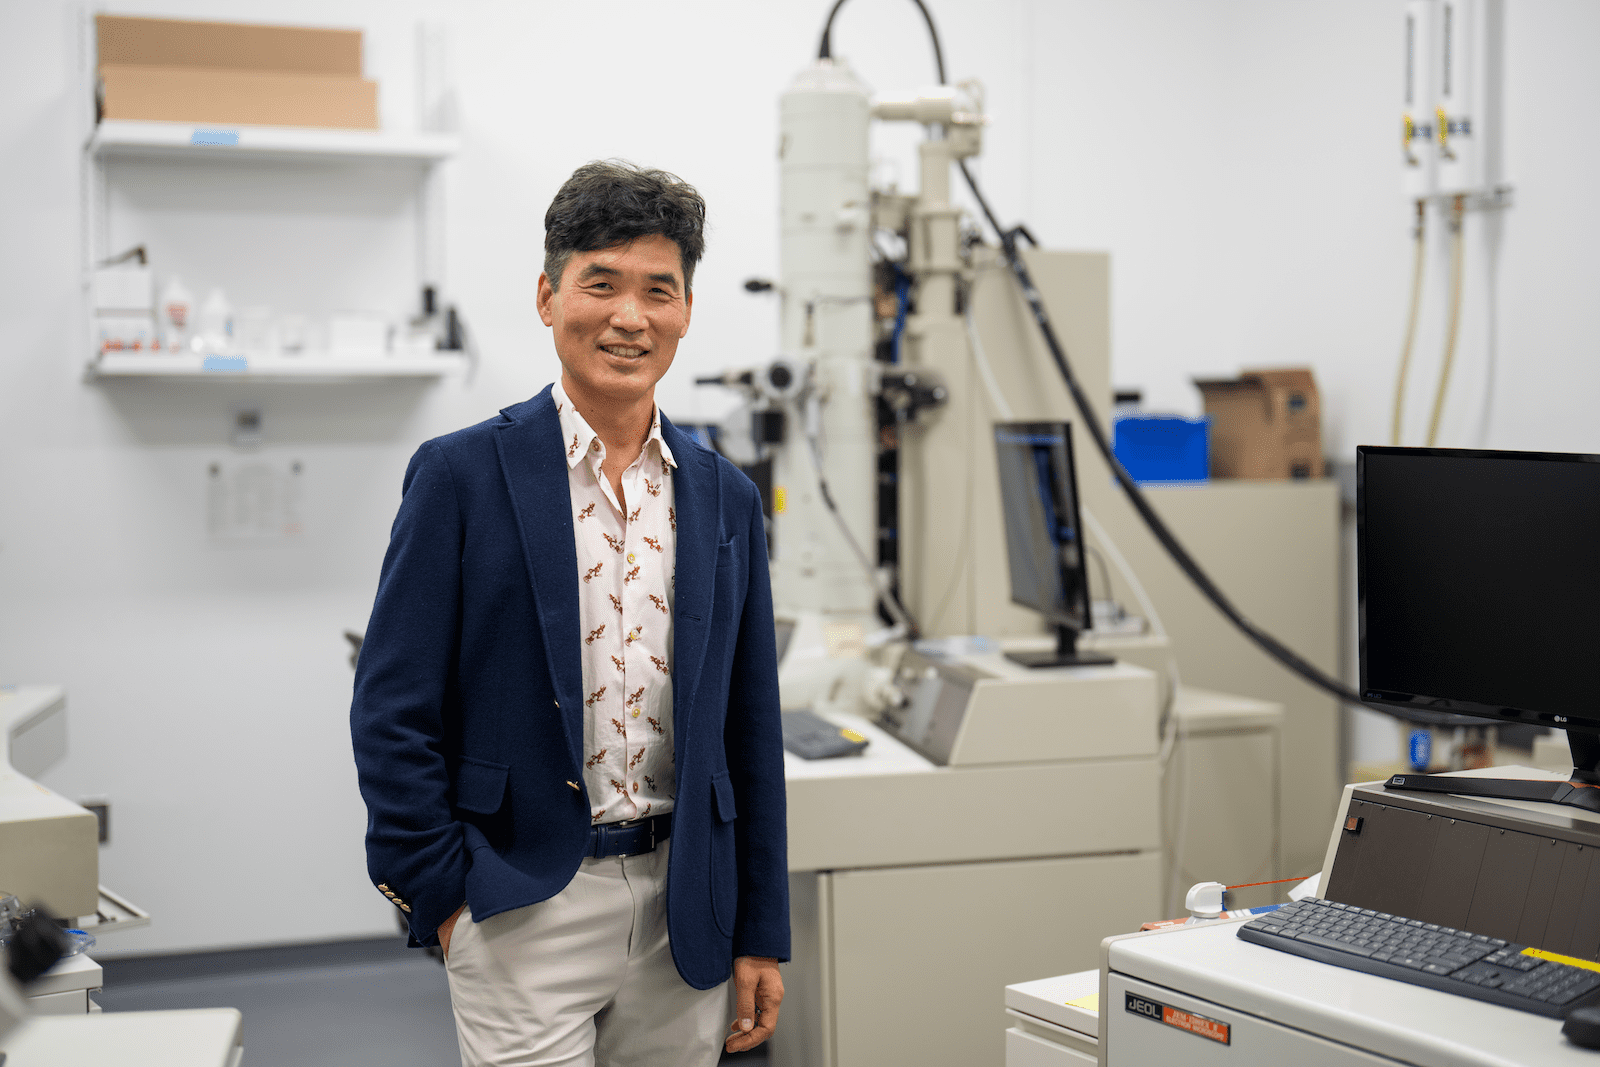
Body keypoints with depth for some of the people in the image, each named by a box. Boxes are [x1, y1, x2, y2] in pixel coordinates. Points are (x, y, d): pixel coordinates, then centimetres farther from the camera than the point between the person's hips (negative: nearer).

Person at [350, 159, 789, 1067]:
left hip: (680, 911, 4)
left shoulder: (726, 498, 7)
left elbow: (751, 734, 10)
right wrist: (444, 898, -9)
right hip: (523, 915, -4)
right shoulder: (463, 475, -5)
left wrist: (761, 935, 9)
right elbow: (393, 713, -5)